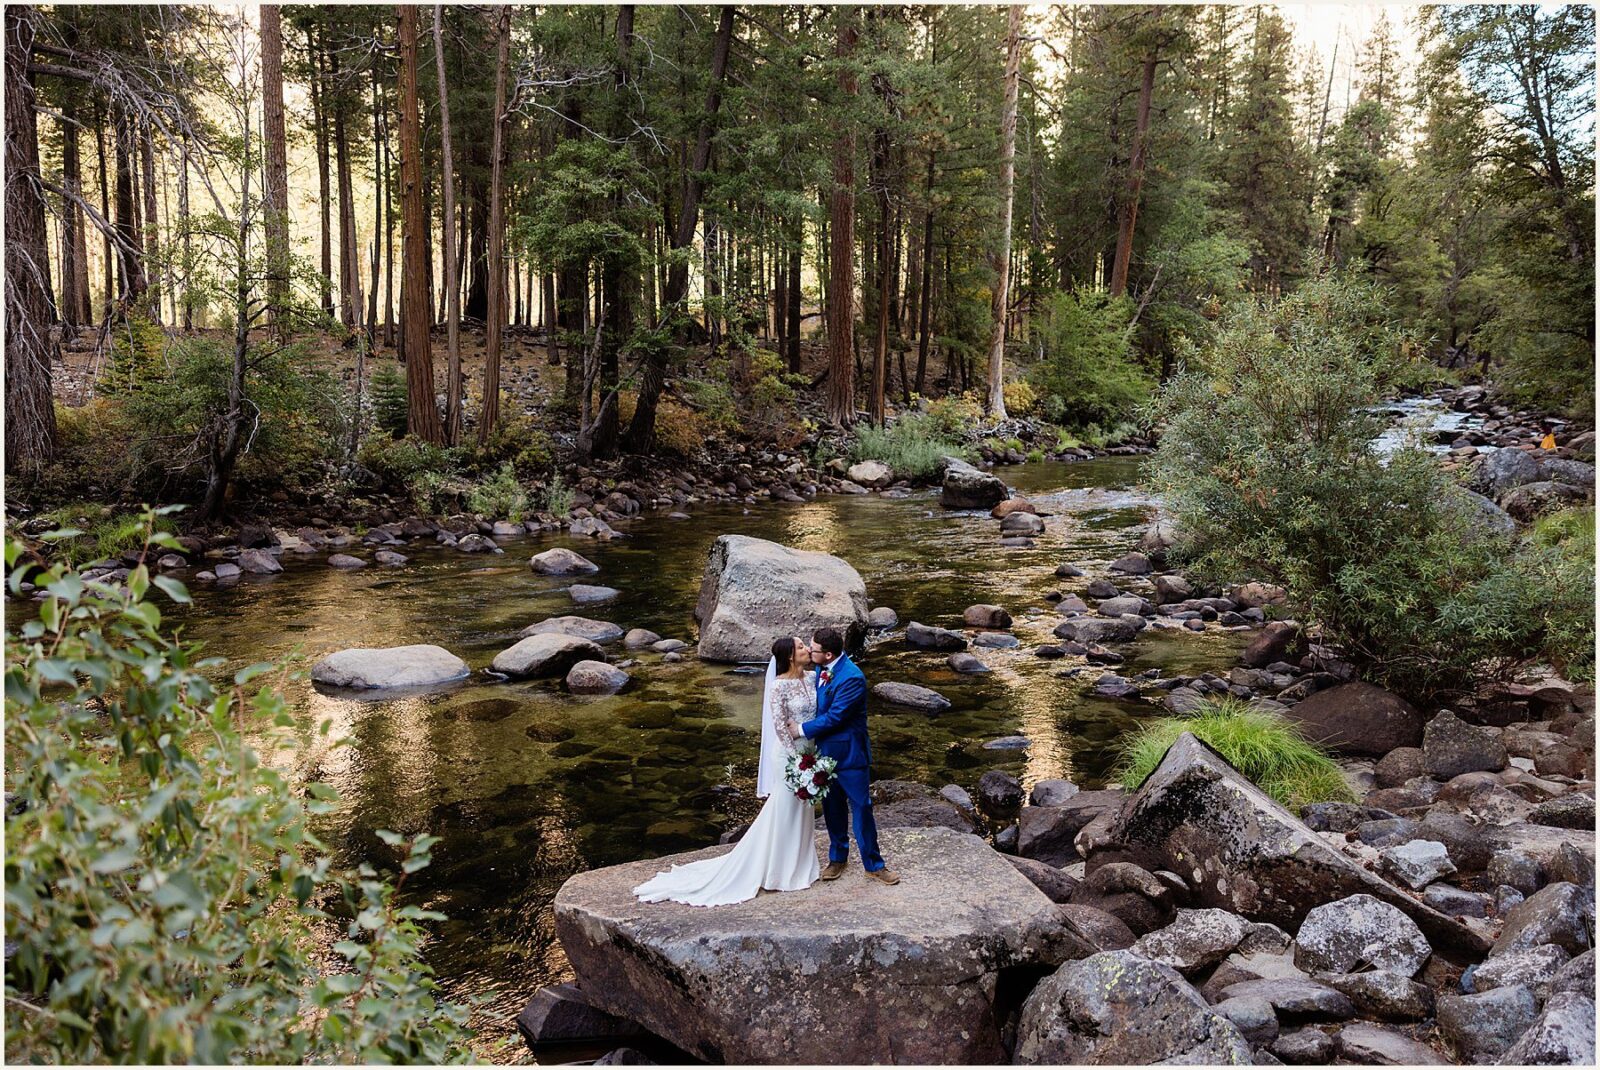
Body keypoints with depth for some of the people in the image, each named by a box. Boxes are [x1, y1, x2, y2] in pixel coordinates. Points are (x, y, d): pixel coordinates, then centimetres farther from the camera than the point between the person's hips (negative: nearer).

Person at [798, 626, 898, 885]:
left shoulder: (852, 678, -26)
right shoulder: (822, 670, -1)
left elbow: (834, 717, -24)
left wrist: (802, 729, -16)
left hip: (849, 754, -7)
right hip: (826, 751, 7)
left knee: (861, 808, 4)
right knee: (832, 808, 18)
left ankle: (873, 864, 17)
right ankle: (837, 858, 34)